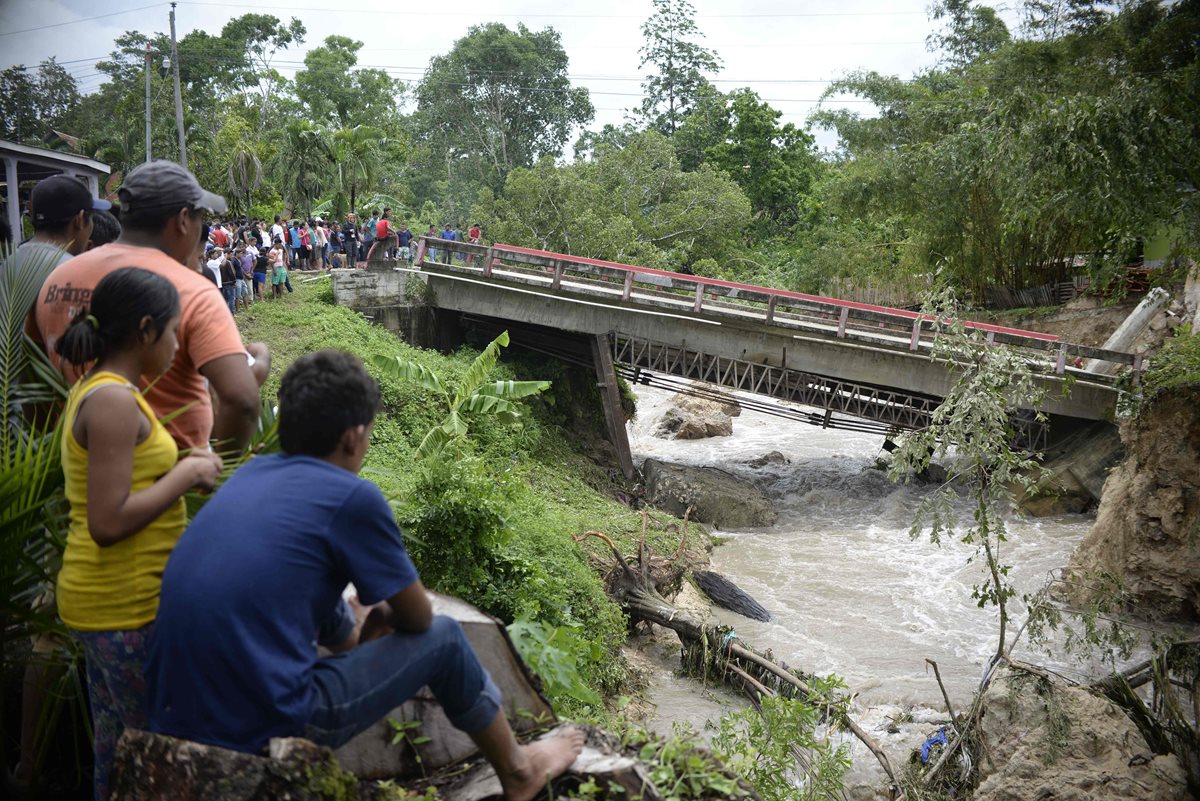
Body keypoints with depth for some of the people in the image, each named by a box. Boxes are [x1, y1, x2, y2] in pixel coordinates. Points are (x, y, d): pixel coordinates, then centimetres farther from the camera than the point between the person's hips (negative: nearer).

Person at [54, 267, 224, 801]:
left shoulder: (96, 390, 11)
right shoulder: (114, 400, -20)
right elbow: (109, 523, -24)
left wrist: (177, 468, 9)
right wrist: (186, 474, -15)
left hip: (112, 600, 10)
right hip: (126, 606, -10)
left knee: (117, 744, 20)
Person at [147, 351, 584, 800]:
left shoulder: (252, 474, 9)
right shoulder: (352, 498, -12)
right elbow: (418, 618, 2)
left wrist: (362, 636, 33)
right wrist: (386, 619, 23)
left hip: (173, 721, 8)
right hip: (265, 732, -8)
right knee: (444, 638, 9)